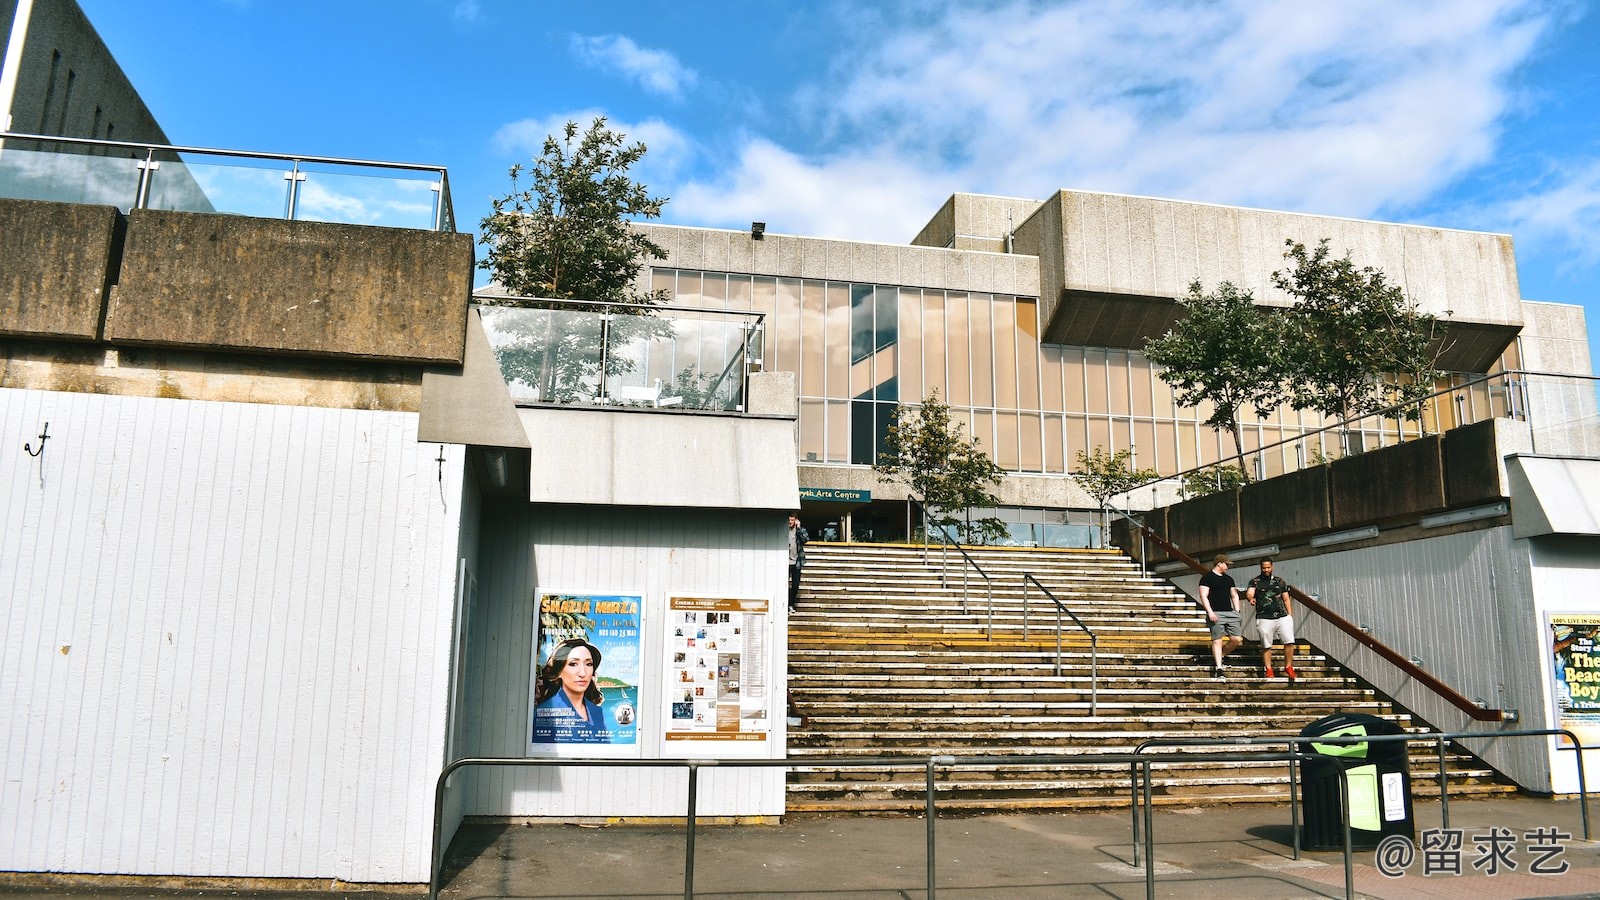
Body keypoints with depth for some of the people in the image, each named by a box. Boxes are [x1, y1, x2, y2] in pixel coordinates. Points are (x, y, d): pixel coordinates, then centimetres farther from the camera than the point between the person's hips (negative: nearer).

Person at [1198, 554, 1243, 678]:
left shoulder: (1229, 579, 20)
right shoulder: (1207, 578, -1)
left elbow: (1234, 595, 24)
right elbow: (1203, 596, -8)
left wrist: (1237, 611, 12)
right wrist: (1210, 612, -16)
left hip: (1230, 613, 6)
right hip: (1216, 614, -6)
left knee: (1237, 639, -1)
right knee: (1217, 640, -6)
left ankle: (1219, 656, 20)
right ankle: (1219, 669, -4)